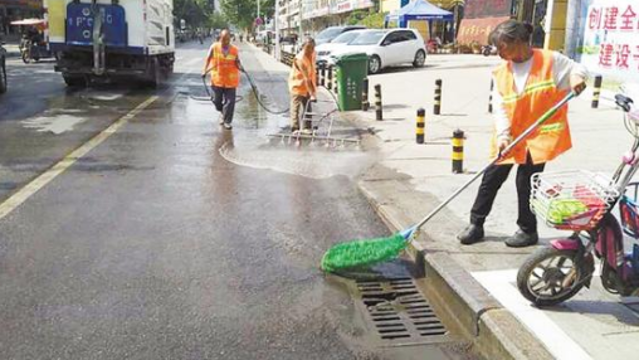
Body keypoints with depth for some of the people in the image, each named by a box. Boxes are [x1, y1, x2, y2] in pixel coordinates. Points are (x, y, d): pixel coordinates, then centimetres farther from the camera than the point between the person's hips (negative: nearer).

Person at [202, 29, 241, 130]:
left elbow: (237, 63, 4)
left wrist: (240, 66, -19)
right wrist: (205, 71, -6)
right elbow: (208, 59, 5)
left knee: (230, 101, -4)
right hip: (217, 79, 1)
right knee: (217, 100, 9)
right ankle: (223, 114, 39)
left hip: (230, 80, -1)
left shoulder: (234, 50, 0)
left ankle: (227, 121, 7)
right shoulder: (214, 47, -1)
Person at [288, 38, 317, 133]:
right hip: (297, 86, -8)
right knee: (296, 108, -6)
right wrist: (312, 94, -34)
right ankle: (295, 129, -4)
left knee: (308, 108, 11)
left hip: (307, 86, 8)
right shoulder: (300, 59, -28)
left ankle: (307, 128, 18)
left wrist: (314, 86, 10)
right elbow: (306, 78, -32)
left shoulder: (312, 54, -4)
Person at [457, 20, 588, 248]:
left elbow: (578, 70, 2)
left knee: (526, 181, -2)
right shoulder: (500, 73, 1)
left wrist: (577, 77, -22)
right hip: (510, 137, 4)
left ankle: (528, 231, 17)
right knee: (491, 178, 5)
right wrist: (502, 135, -19)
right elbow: (500, 108, -5)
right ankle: (476, 224, 18)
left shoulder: (550, 60, -8)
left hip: (539, 135, -4)